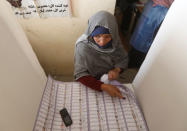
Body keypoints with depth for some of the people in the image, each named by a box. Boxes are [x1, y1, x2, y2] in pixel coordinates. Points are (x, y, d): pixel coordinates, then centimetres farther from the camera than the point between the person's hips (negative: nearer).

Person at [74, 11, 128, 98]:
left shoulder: (114, 41, -20)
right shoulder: (83, 47, -31)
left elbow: (124, 59, -5)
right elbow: (80, 75, -27)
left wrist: (117, 69, -26)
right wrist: (104, 87, -36)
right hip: (91, 82, -3)